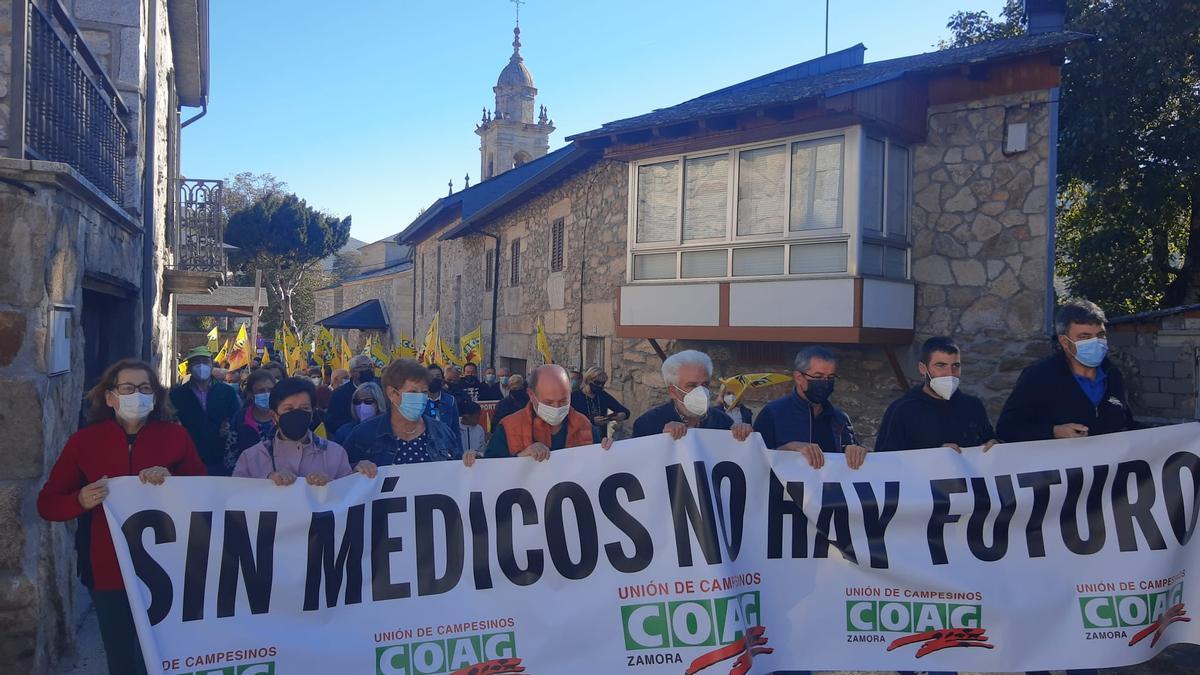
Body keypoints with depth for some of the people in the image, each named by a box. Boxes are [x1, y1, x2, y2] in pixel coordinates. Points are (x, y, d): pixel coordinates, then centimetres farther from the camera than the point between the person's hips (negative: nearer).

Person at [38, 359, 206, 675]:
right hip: (108, 571, 1)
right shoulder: (84, 440, 1)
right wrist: (81, 500, -17)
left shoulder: (176, 435, 0)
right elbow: (47, 503, 4)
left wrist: (171, 480, -18)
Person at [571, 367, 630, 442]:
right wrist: (592, 421, -26)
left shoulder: (603, 396, 9)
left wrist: (623, 415, -11)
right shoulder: (575, 396, -4)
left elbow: (626, 411, 9)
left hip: (601, 439, 3)